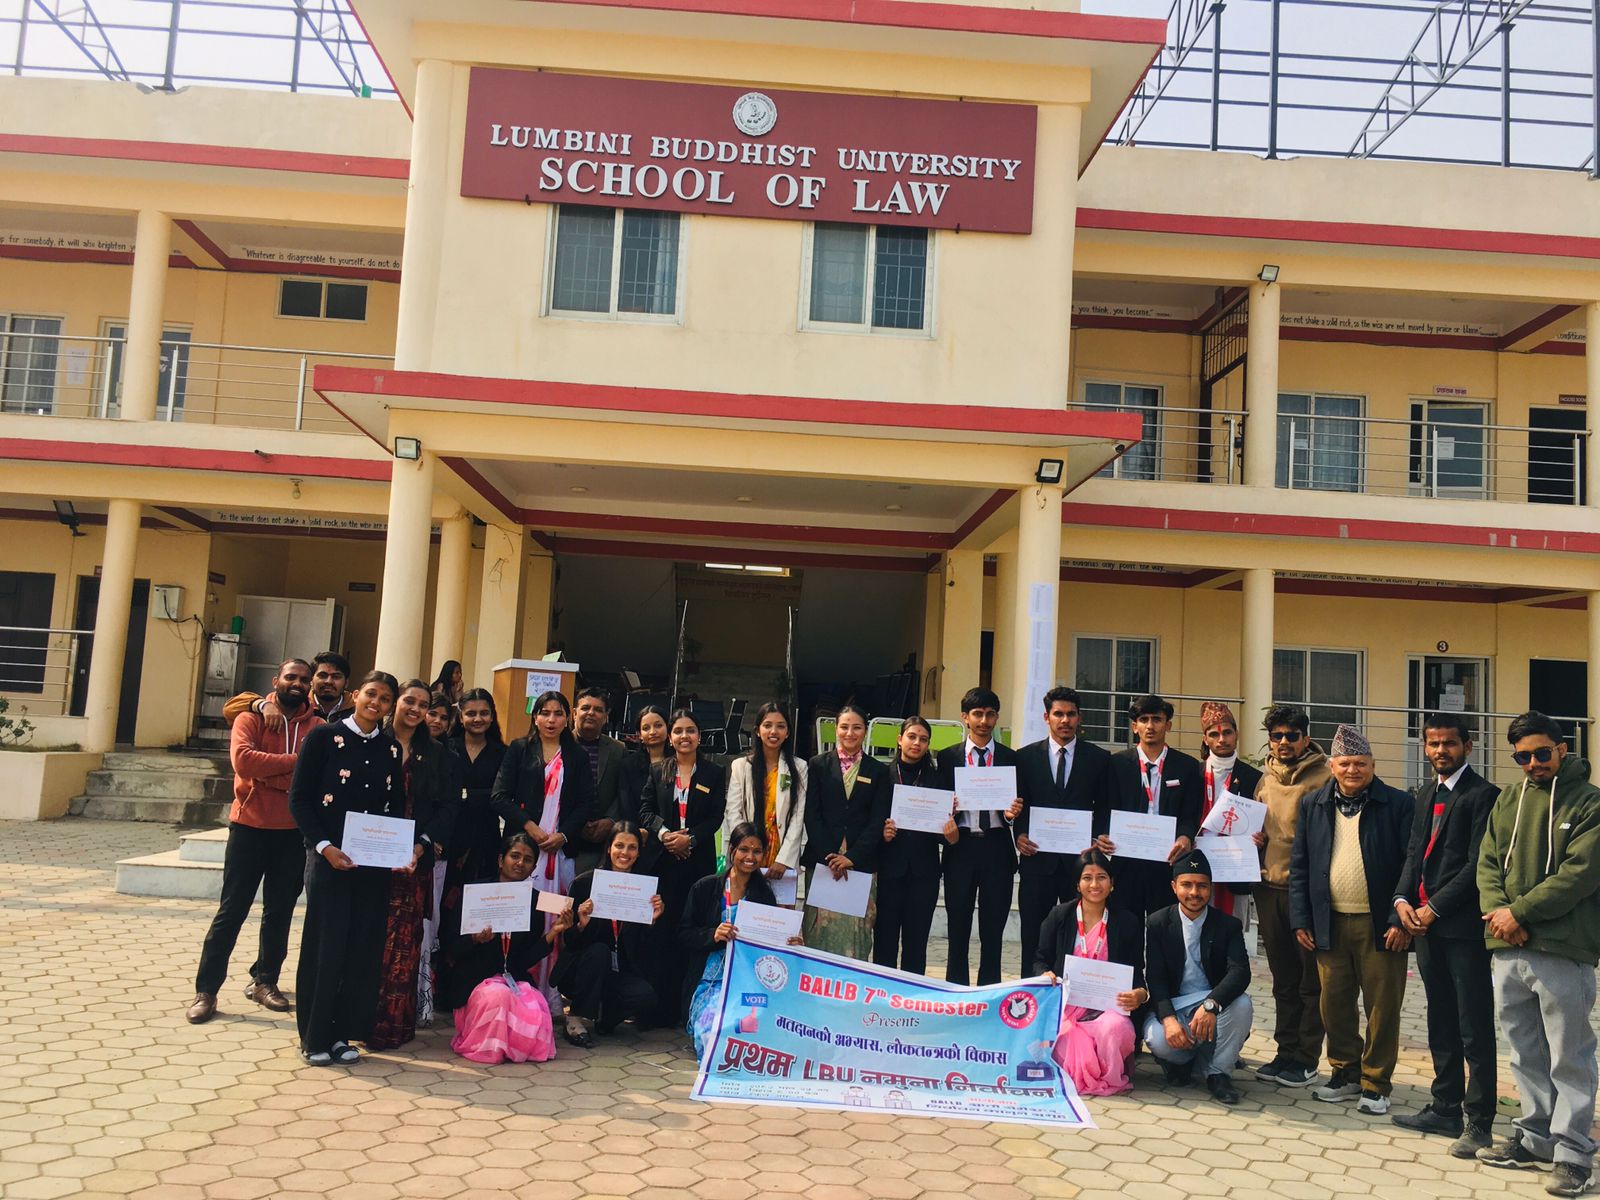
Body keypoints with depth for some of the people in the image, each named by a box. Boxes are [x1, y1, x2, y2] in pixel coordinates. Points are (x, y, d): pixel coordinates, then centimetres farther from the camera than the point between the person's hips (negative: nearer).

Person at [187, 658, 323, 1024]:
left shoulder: (317, 727, 1)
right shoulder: (251, 717, -1)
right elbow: (243, 760, -19)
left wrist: (270, 774, -18)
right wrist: (293, 762, -19)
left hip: (293, 832, 2)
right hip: (250, 826, -2)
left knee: (280, 911, 11)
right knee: (231, 910, 3)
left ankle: (264, 980, 26)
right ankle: (206, 990, 11)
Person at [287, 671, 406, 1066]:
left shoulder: (391, 749, 8)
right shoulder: (323, 737, -3)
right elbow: (299, 799, -6)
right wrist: (324, 846, -16)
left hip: (375, 863, 4)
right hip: (329, 858, -4)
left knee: (364, 947, 6)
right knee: (325, 944, 1)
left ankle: (343, 1032, 19)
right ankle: (315, 1036, 14)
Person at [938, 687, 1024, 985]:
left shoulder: (1010, 757, 7)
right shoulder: (948, 757, 6)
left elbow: (1017, 804, 7)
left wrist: (1013, 812, -15)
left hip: (997, 847, 0)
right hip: (961, 847, 0)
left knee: (993, 931, 6)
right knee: (958, 930, 6)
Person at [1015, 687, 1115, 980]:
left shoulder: (1099, 758, 8)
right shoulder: (1026, 756, 8)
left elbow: (1105, 807, 8)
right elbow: (1018, 805, 9)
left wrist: (1096, 840, -7)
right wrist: (1020, 835, -7)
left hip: (1080, 857, 0)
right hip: (1038, 857, 0)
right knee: (1033, 936, 3)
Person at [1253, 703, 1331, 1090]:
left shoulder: (1324, 778, -7)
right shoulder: (1266, 778, 13)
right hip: (1269, 887, 6)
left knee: (1311, 980, 4)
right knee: (1283, 979, 15)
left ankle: (1306, 1059, 12)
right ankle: (1285, 1053, 23)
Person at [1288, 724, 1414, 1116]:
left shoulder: (1397, 804, -3)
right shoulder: (1313, 805, 8)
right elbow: (1299, 866, 10)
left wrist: (1401, 920, -11)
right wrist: (1301, 919, 4)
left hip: (1380, 924, -3)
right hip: (1331, 923, 3)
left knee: (1383, 1007, 4)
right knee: (1335, 1004, 10)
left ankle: (1376, 1084, 17)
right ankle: (1345, 1073, 26)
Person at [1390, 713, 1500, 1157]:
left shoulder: (1482, 794, -10)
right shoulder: (1426, 793, 16)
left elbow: (1477, 864, -15)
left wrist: (1433, 908, -14)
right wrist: (1403, 899, 2)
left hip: (1463, 925, -8)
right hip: (1424, 920, 8)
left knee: (1475, 1028, 0)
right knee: (1441, 1023, 16)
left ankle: (1479, 1122, 7)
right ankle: (1446, 1108, 26)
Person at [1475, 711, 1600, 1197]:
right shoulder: (1508, 800, 13)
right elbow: (1488, 863, 10)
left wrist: (1520, 912, -15)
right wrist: (1497, 912, -8)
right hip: (1507, 951, 5)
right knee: (1526, 1056, 15)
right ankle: (1535, 1136, 27)